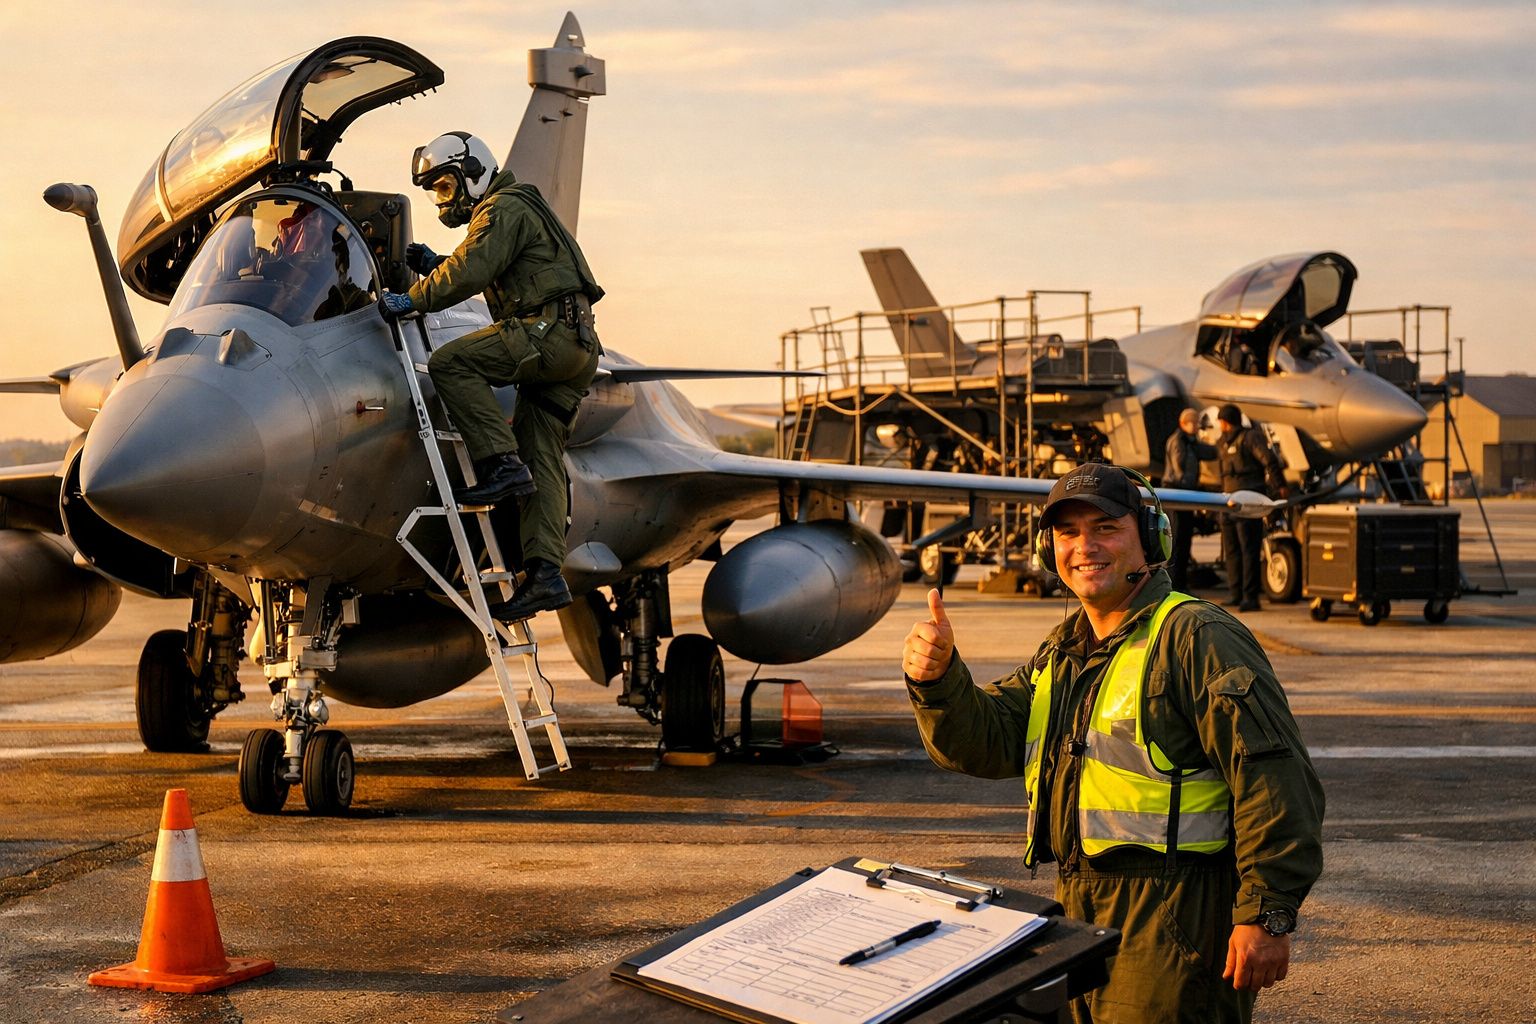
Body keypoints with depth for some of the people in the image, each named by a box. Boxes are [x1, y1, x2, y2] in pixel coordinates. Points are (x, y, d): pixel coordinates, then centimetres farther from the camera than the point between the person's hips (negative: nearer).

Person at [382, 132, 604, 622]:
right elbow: (481, 276, 29)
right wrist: (433, 264, 15)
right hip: (576, 349, 10)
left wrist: (414, 298, -14)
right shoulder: (506, 211, 29)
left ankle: (501, 466, -21)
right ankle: (545, 573, -2)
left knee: (450, 362, -17)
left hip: (549, 331, -10)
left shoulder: (505, 208, -3)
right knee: (541, 461, 4)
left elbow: (472, 269, -17)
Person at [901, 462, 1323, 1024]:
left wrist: (1267, 915, -20)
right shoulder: (1061, 652, 17)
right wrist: (936, 678, -12)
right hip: (1077, 912, 8)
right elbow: (983, 741, 8)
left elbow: (1275, 779, -17)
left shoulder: (1199, 638, -11)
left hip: (1174, 922, -8)